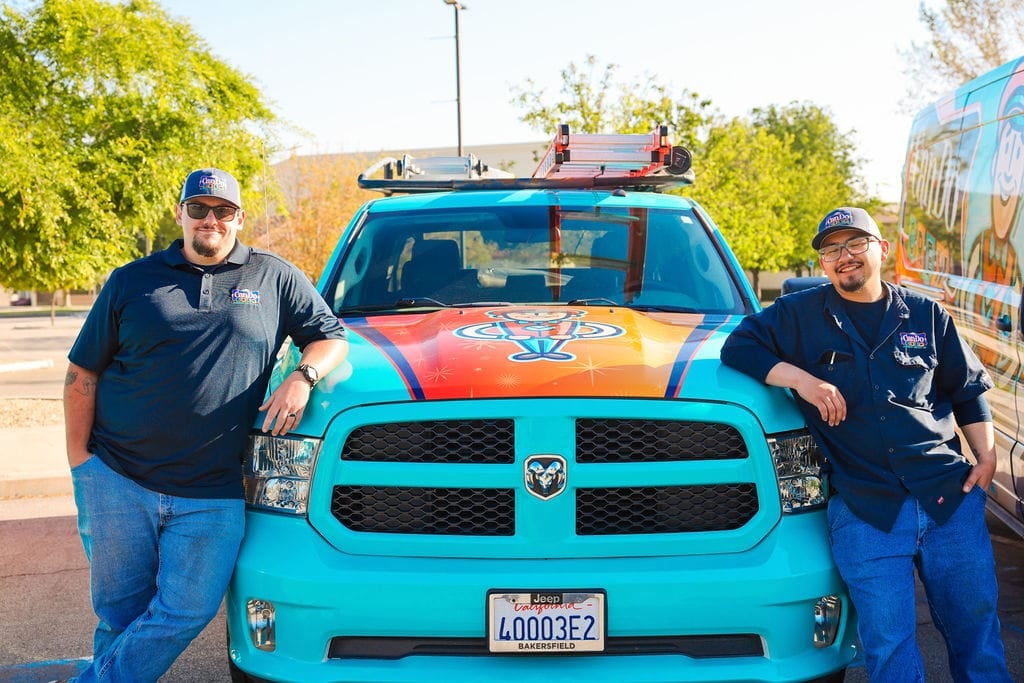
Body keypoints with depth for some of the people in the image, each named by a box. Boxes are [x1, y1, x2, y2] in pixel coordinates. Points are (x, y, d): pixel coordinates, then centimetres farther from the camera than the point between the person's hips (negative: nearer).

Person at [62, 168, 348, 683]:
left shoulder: (274, 278, 9)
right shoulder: (132, 281, 8)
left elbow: (331, 336, 14)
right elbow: (83, 374, 9)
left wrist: (302, 377, -8)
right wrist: (79, 460, 2)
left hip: (212, 495, 0)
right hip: (116, 483, 0)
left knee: (188, 611, -4)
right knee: (120, 614, 7)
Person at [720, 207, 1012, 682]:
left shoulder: (927, 316, 13)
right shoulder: (800, 314, 8)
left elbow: (969, 391, 20)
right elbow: (737, 347, 2)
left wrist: (986, 456, 8)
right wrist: (801, 378, -9)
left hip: (951, 498, 2)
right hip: (864, 510, -2)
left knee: (975, 624, 9)